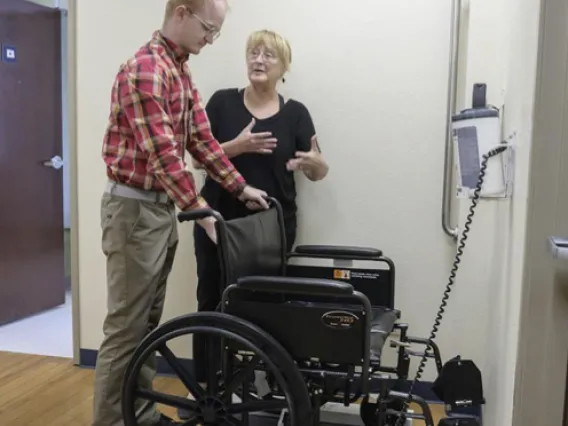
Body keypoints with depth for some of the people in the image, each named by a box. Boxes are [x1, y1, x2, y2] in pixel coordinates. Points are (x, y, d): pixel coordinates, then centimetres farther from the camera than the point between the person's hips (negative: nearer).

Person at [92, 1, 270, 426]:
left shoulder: (182, 72, 14)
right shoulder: (145, 68, -17)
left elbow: (202, 139, 14)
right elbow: (161, 151, -24)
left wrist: (241, 188, 10)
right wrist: (200, 210, -25)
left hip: (162, 206, 9)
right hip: (134, 208, -9)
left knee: (149, 323, 15)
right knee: (126, 327, -2)